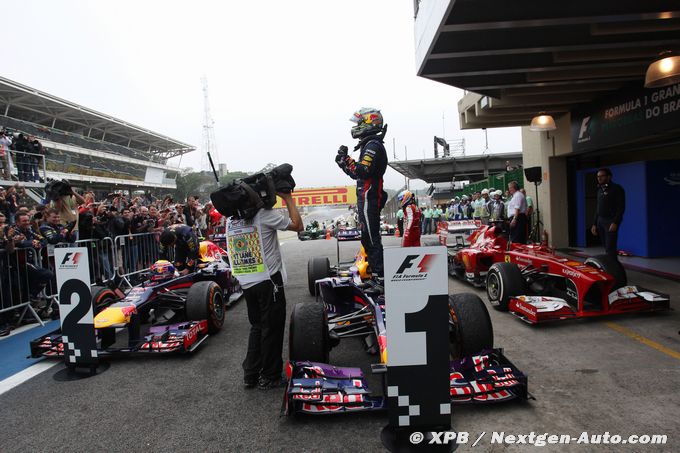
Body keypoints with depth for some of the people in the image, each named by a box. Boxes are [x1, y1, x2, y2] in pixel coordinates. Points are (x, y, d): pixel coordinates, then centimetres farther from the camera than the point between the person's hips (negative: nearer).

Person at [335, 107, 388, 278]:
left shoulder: (373, 145, -12)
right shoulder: (370, 145, 21)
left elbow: (363, 171, -25)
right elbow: (357, 174, 23)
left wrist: (346, 159, -18)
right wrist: (343, 162, 13)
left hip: (369, 198, -11)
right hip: (368, 197, 11)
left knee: (370, 237, -9)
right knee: (370, 237, 16)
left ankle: (378, 272, -4)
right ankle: (376, 271, 24)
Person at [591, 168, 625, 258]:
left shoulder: (617, 189, -4)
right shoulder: (600, 190, 17)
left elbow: (621, 207, -11)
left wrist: (615, 223, -20)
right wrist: (594, 224, 15)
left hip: (611, 221, -7)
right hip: (600, 221, 7)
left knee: (610, 248, -12)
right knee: (606, 248, 8)